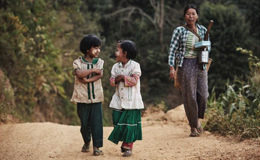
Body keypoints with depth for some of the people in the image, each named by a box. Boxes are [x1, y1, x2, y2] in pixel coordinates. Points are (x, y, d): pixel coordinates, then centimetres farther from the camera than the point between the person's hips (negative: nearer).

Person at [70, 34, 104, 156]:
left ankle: (97, 147, -3)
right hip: (82, 97, -1)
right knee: (84, 123, 8)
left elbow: (100, 74, -10)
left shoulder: (99, 62, 9)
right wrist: (93, 70, -14)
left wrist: (87, 79, -17)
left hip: (96, 97, 1)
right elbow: (79, 74, -19)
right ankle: (87, 142, 30)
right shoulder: (78, 62, 1)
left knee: (97, 122, -6)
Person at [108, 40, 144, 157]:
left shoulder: (134, 66, -7)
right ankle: (124, 143, 19)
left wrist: (123, 77, -14)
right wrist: (116, 79, -16)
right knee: (118, 123, 4)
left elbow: (134, 81, -15)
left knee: (130, 124, -2)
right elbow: (112, 82, 5)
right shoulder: (116, 67, 9)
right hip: (119, 100, 5)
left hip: (131, 101, -5)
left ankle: (128, 147, 5)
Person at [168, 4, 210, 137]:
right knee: (189, 96, -3)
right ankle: (193, 127, 8)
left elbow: (208, 46, 22)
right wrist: (171, 67, -11)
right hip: (185, 65, -3)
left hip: (200, 65, 3)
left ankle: (198, 119, 25)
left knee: (202, 95, -2)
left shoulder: (203, 30, 10)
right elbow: (172, 49, -2)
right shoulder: (179, 31, -1)